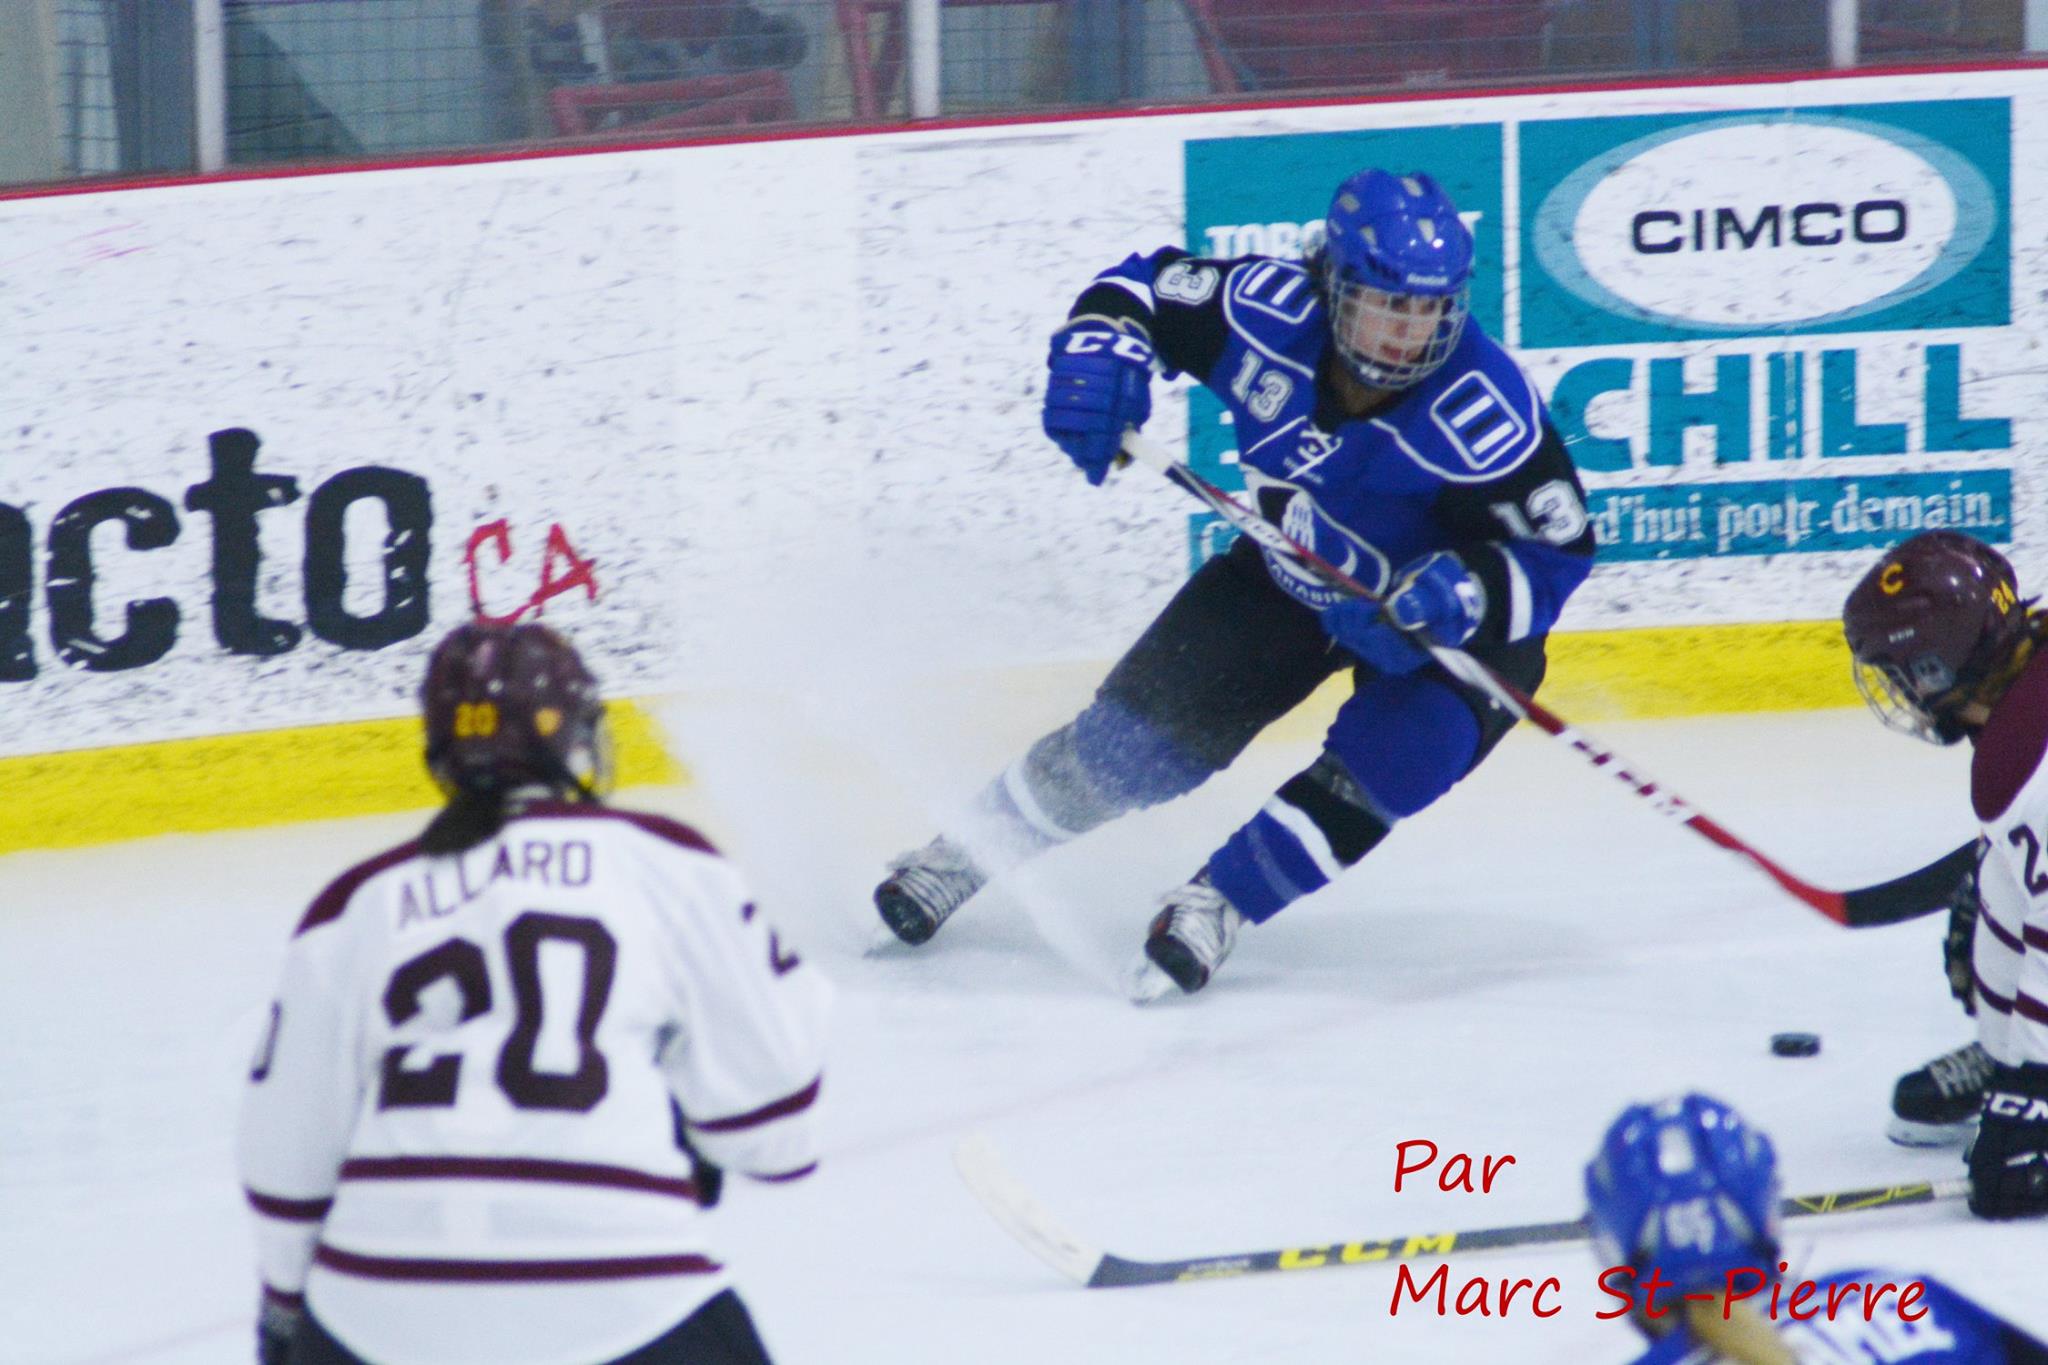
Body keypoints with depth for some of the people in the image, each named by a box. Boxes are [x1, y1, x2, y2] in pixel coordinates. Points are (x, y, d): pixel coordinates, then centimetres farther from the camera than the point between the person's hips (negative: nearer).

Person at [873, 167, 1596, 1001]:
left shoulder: (1484, 415, -34)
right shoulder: (1275, 310, -25)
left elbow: (1555, 552, -27)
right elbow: (1142, 290, -9)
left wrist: (1466, 595, -45)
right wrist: (1099, 353, -30)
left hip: (1443, 625, -3)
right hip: (1294, 571, 3)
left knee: (1385, 761, -28)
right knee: (1143, 730, 0)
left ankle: (1214, 905, -14)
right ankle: (970, 850, 20)